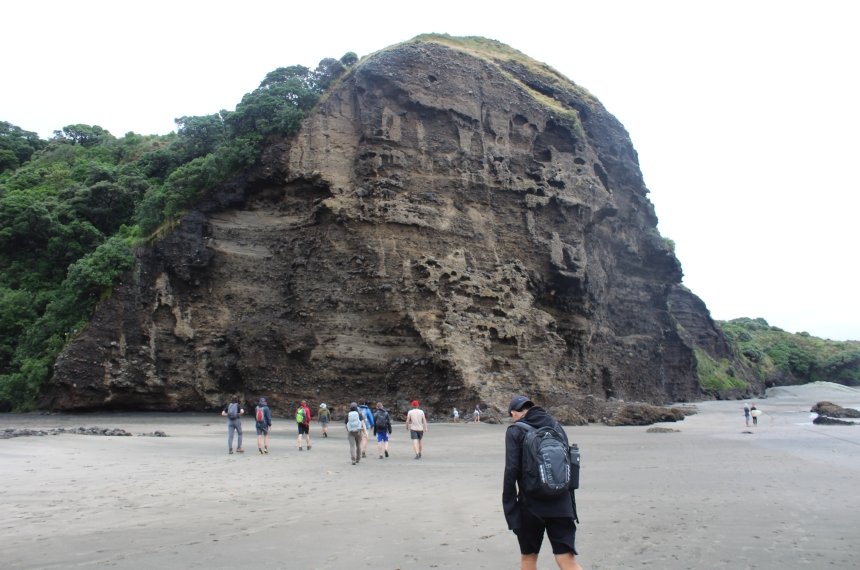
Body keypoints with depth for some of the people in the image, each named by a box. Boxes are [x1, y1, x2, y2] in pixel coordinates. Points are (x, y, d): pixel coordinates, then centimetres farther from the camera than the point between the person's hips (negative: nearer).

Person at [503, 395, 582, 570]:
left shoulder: (516, 431, -5)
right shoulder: (556, 426, 11)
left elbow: (511, 472, -14)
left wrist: (510, 510, -10)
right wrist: (571, 507, 18)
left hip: (532, 505, -3)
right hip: (561, 504, 4)